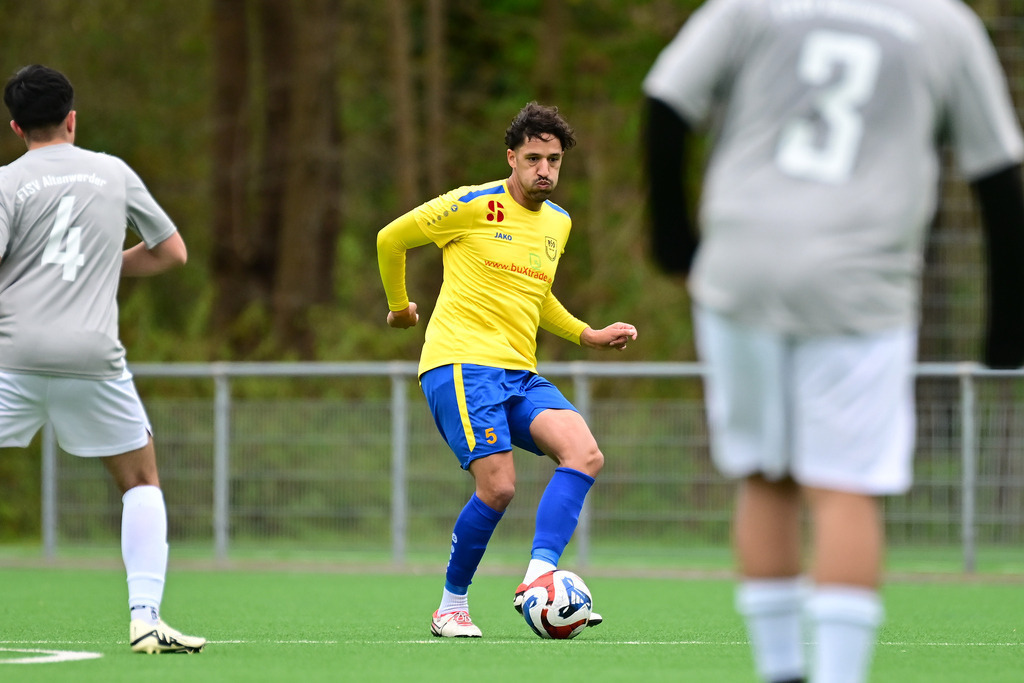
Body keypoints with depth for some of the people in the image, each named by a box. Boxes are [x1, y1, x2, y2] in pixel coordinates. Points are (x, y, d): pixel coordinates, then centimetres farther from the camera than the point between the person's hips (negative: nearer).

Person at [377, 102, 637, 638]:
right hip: (460, 363, -6)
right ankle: (451, 607, -1)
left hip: (520, 373, 6)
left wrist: (587, 335, 22)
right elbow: (391, 238, 5)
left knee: (585, 455, -20)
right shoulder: (474, 206, -5)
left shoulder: (558, 223, 17)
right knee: (498, 487, -20)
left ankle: (537, 580, -28)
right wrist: (399, 307, 17)